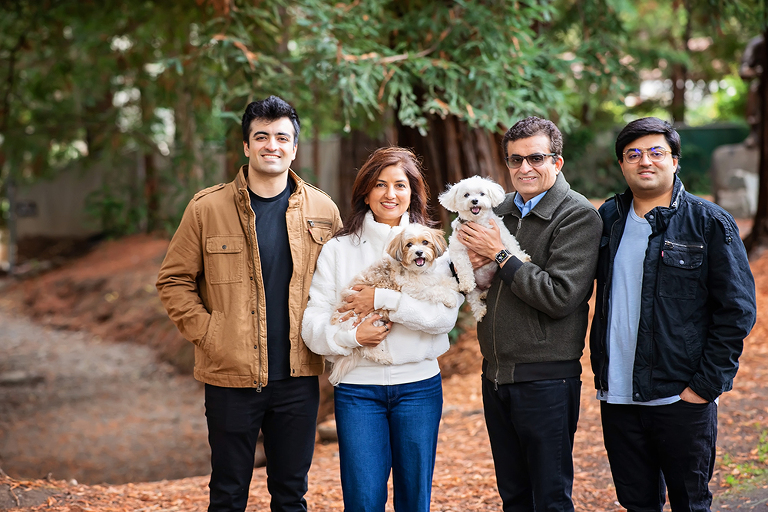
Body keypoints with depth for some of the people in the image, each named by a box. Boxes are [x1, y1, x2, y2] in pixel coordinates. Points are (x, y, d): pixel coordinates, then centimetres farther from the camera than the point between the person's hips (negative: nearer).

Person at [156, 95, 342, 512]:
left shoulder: (322, 211, 3)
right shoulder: (207, 208, -2)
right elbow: (173, 280, 2)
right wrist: (205, 332, -7)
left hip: (298, 376, 2)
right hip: (231, 376, -2)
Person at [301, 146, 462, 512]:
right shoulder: (338, 250, 4)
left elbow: (446, 315, -11)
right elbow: (312, 325, -1)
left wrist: (383, 299, -15)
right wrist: (352, 336, -18)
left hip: (419, 384, 1)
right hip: (357, 388, -1)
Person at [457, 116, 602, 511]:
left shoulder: (578, 216, -9)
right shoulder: (499, 211, 11)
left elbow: (560, 297, -19)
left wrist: (499, 255, -14)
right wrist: (470, 265, -7)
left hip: (546, 378, -6)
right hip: (495, 372, 7)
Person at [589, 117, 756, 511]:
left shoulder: (710, 223, -4)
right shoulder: (608, 219, 9)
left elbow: (737, 309, -6)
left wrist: (707, 384, -11)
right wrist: (601, 374, 11)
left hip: (681, 400, -4)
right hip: (616, 399, 4)